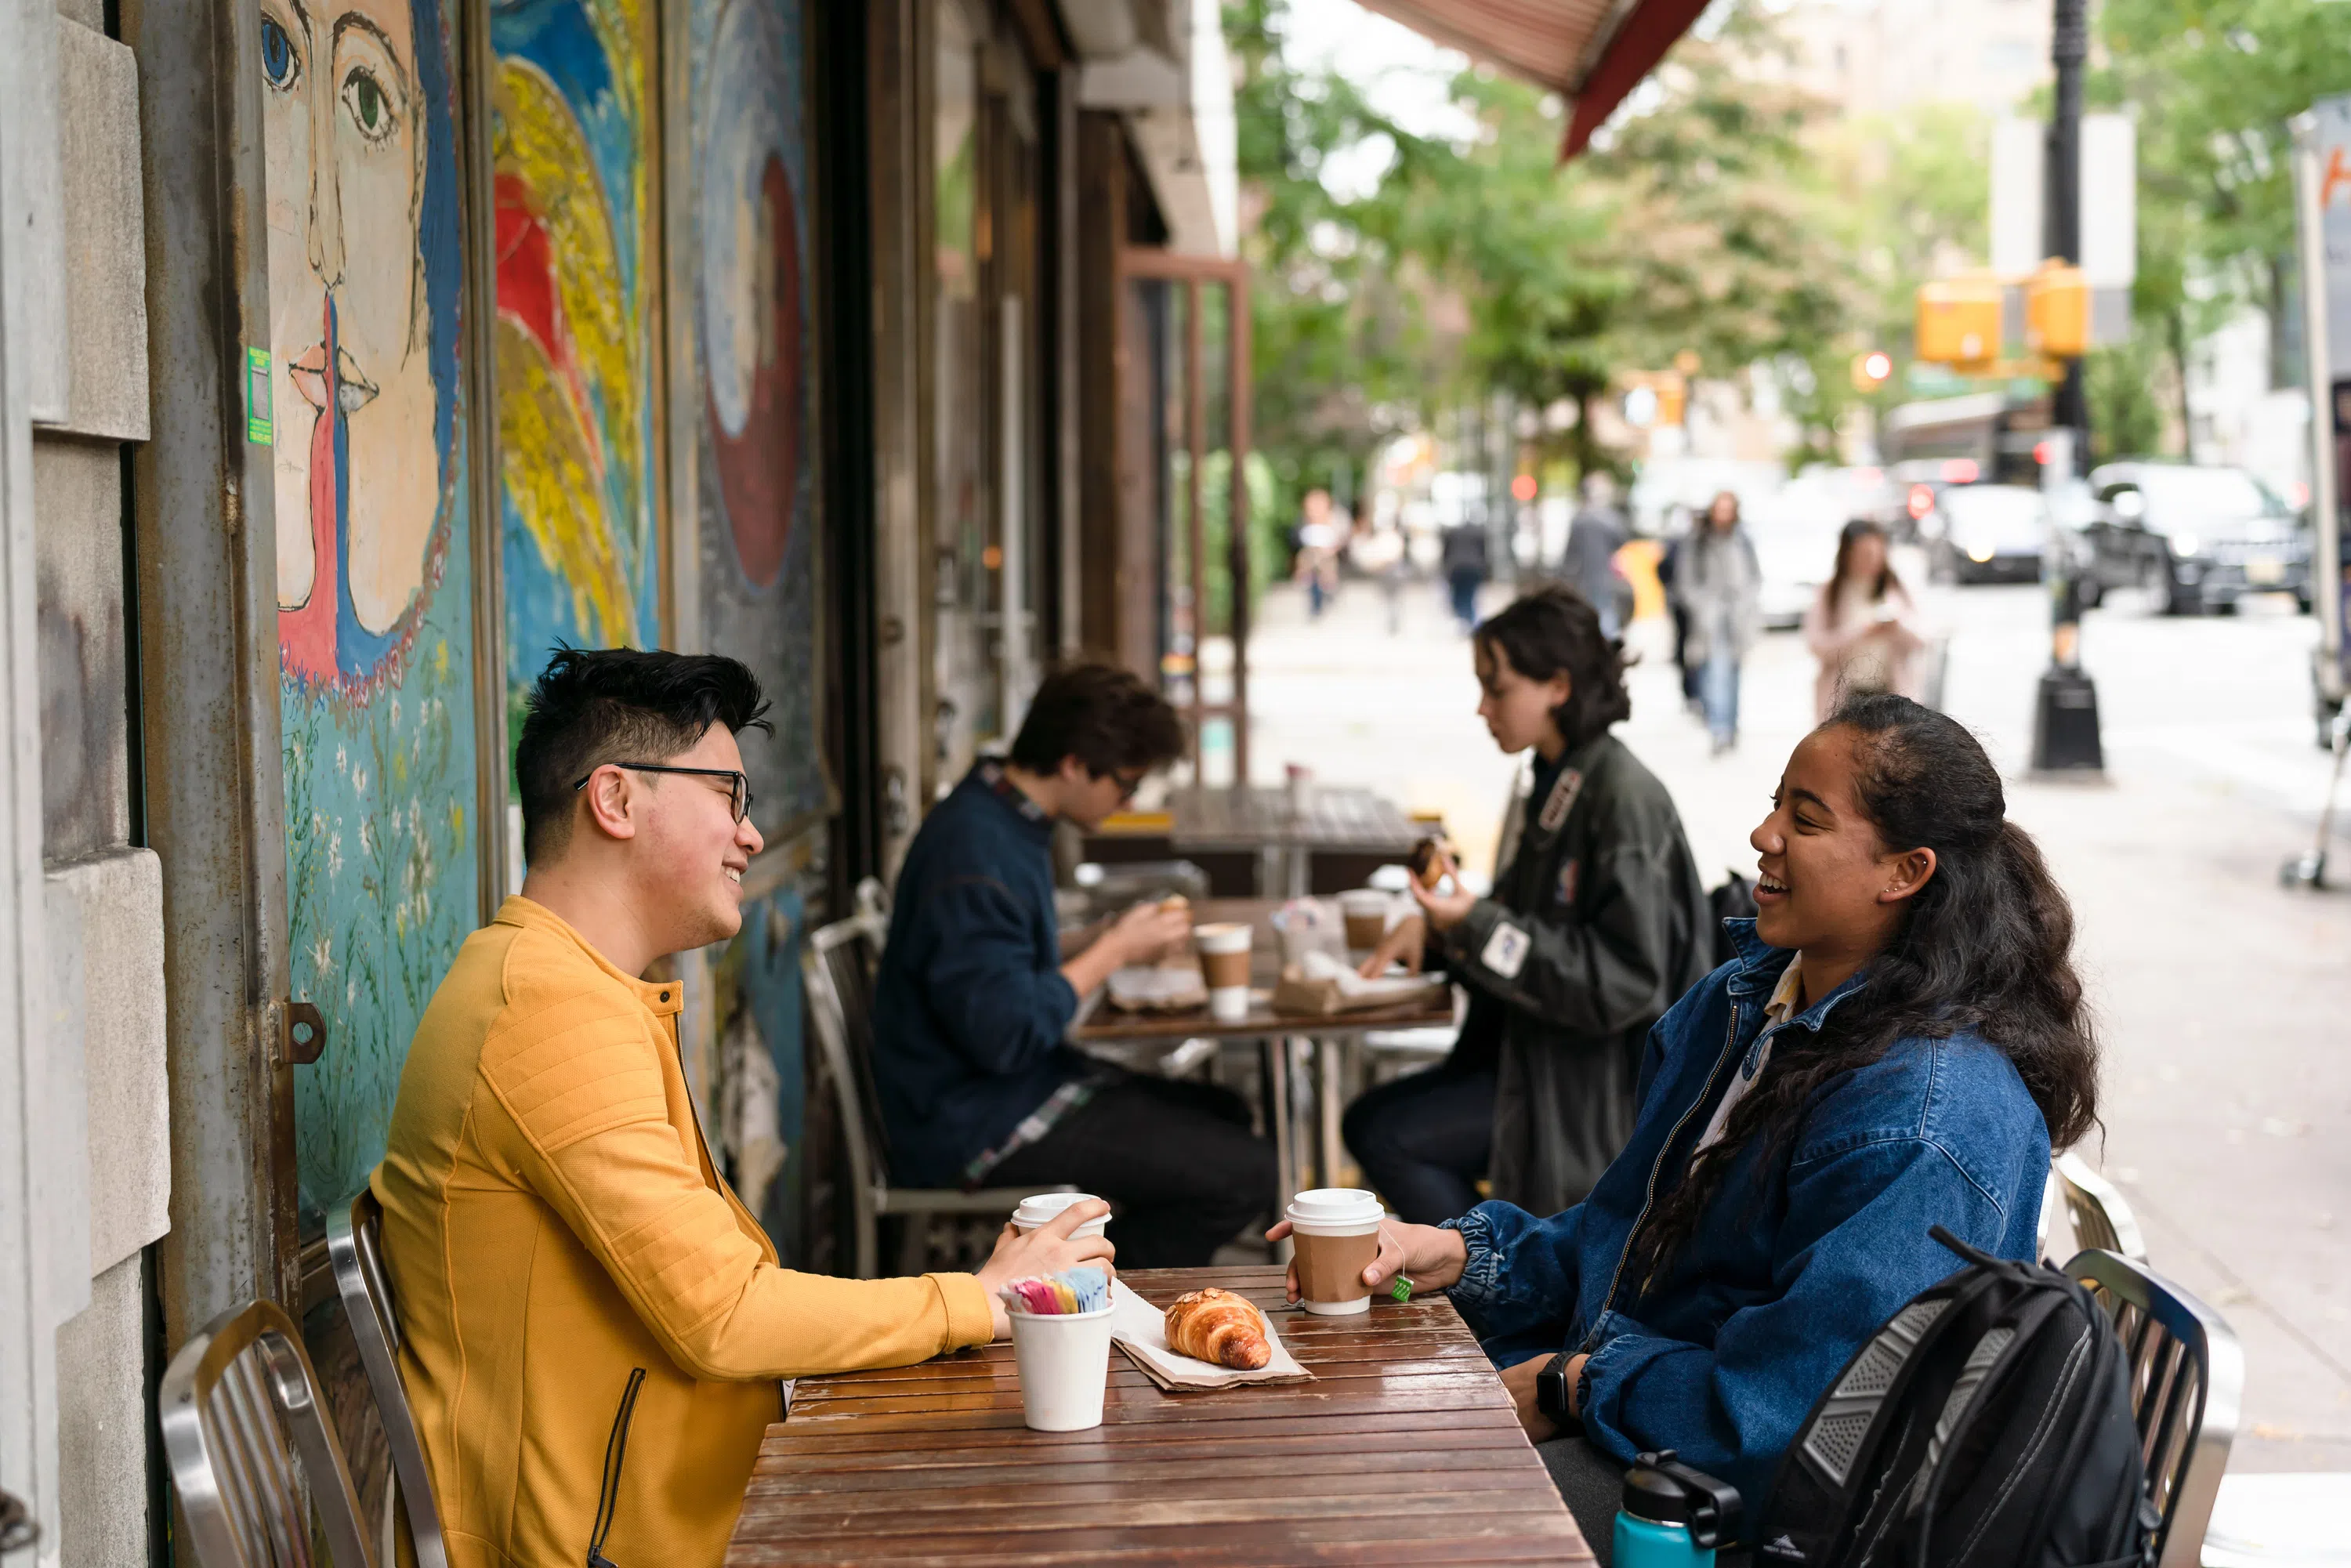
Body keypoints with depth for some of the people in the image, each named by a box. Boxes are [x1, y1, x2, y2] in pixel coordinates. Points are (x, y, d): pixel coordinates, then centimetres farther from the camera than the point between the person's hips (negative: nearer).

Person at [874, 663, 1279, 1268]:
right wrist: (1112, 952, -16)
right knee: (1242, 1174, -13)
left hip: (1020, 1085, 11)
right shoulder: (976, 855, -24)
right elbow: (1005, 1034, -27)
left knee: (1223, 1116, 20)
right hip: (973, 1124, -11)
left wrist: (1101, 944, 5)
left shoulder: (1005, 819, 9)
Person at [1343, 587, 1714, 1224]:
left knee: (1390, 1136, -15)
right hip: (1537, 1047, 9)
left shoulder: (1625, 799, -19)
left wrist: (1479, 927, -24)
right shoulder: (1555, 786, 8)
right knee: (1369, 1119, 2)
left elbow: (1625, 980, -23)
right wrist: (1433, 929, 1)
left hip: (1609, 1082, -9)